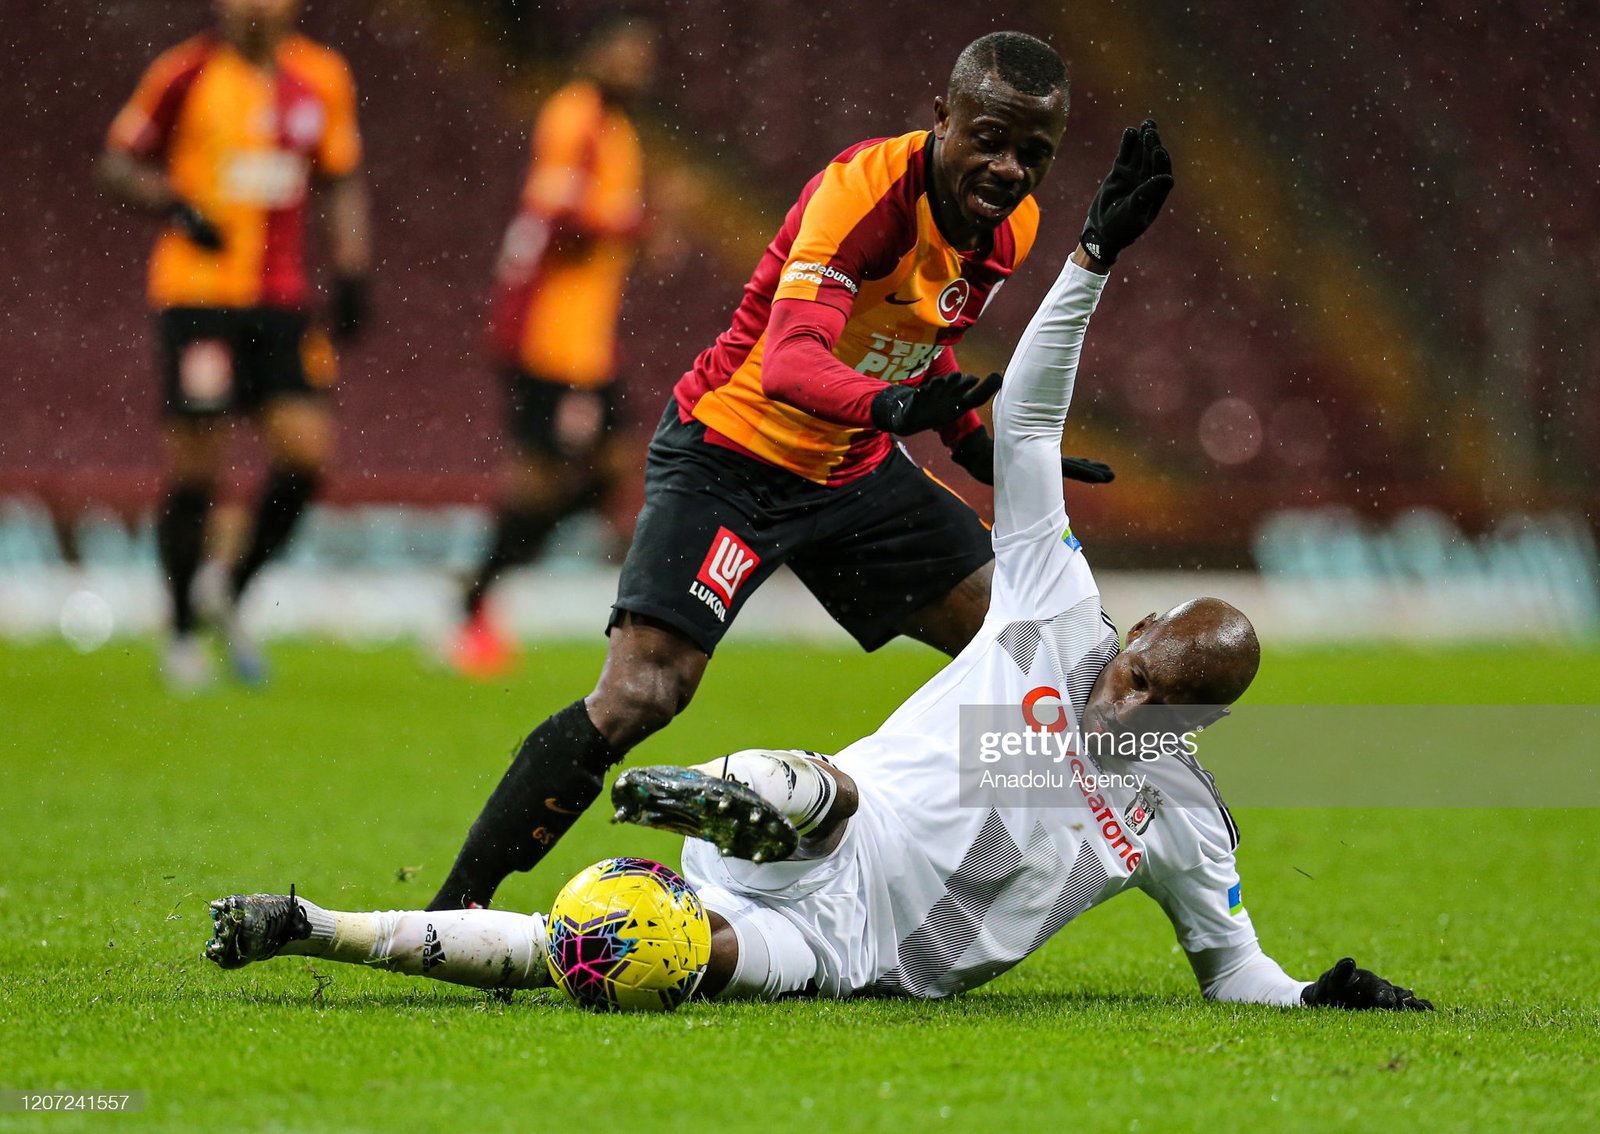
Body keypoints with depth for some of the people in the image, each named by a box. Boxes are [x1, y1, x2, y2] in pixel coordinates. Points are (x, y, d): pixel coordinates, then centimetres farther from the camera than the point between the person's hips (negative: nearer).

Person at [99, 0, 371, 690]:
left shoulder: (323, 79, 6)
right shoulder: (187, 74, -6)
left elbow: (343, 185, 17)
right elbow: (117, 164, 2)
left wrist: (350, 279, 7)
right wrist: (178, 206, -16)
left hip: (281, 297, 4)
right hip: (195, 290, -4)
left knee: (308, 449, -8)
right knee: (194, 463, -3)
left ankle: (232, 591, 15)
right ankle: (182, 632, 13)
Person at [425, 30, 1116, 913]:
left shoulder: (1011, 227, -3)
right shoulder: (866, 190, -27)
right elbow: (790, 361, -42)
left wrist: (977, 446, 11)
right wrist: (892, 404, -60)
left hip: (855, 471, 8)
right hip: (730, 453, -8)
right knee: (638, 695, -21)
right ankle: (450, 915, -13)